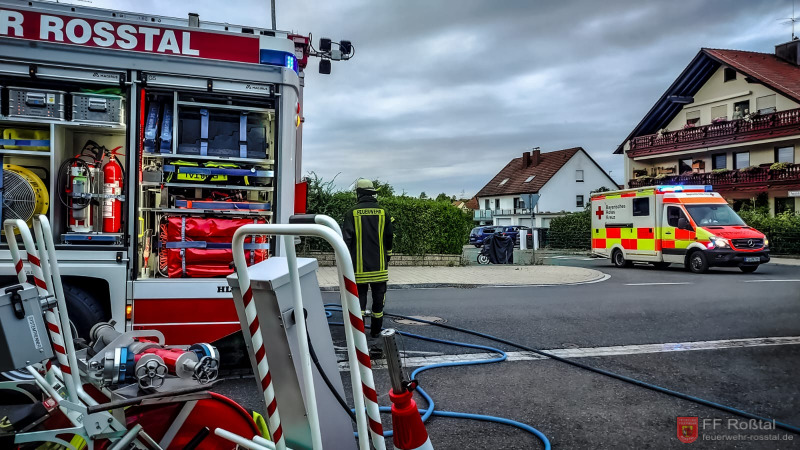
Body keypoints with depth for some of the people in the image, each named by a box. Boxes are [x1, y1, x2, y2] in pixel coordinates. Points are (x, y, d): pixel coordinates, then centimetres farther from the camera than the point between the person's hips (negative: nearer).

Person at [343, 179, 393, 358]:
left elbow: (346, 241, -7)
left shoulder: (352, 213, -3)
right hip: (379, 269, 1)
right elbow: (388, 240, 9)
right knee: (378, 304, 10)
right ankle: (375, 343, 18)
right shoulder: (383, 213, 3)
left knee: (359, 305, 3)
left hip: (359, 269, -1)